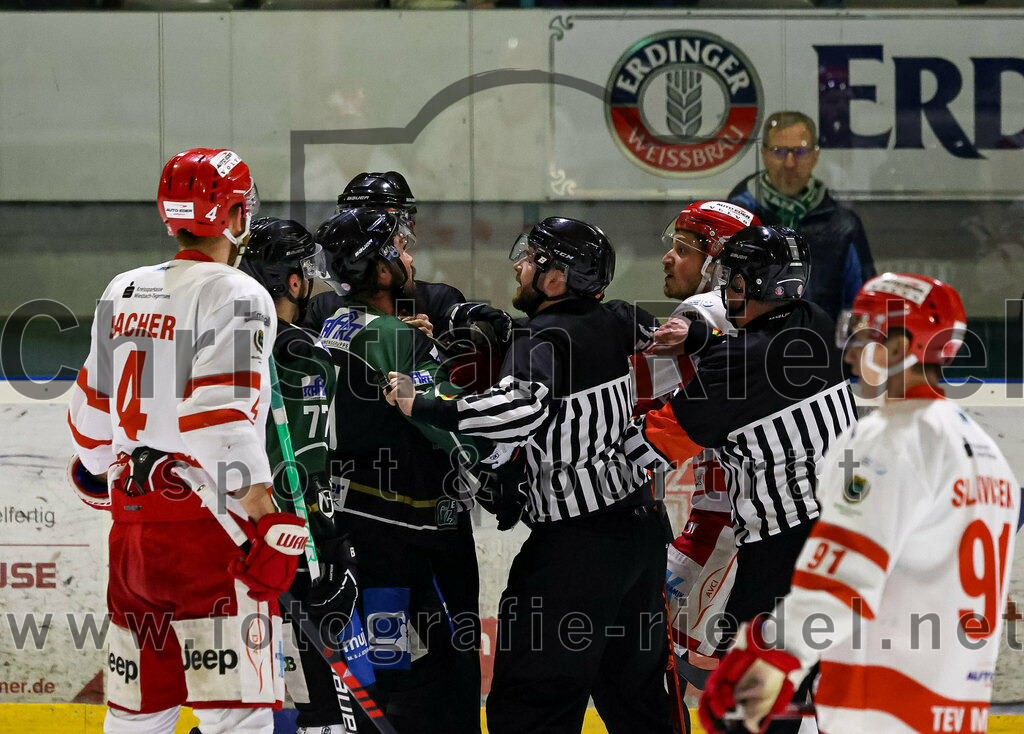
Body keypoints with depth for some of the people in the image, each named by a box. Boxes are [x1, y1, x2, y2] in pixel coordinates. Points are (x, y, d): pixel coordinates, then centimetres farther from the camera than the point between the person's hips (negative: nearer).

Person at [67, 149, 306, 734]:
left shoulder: (122, 293, 14)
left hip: (131, 527, 8)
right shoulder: (236, 296, -9)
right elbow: (224, 423, -20)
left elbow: (94, 410, 23)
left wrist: (97, 473, 42)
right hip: (207, 529, -8)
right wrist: (270, 523, -20)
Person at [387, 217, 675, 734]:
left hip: (578, 545, -8)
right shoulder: (614, 327, 7)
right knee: (634, 691, 18)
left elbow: (519, 409, -35)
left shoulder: (543, 341, -16)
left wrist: (419, 405, -28)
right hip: (641, 526, 8)